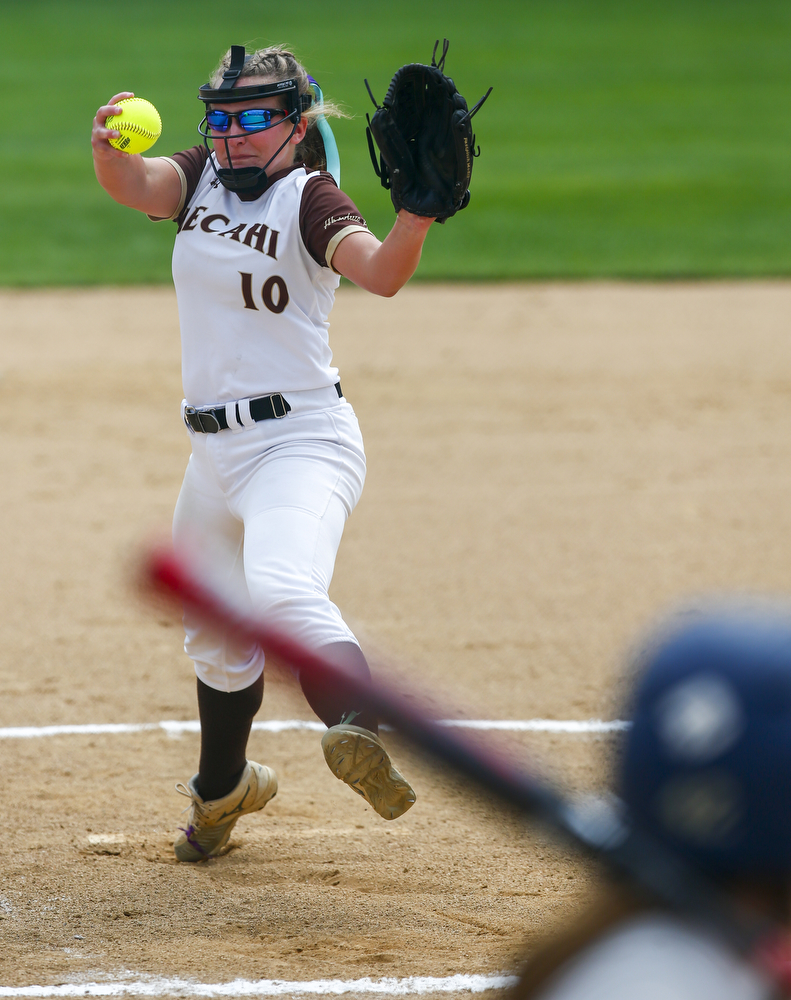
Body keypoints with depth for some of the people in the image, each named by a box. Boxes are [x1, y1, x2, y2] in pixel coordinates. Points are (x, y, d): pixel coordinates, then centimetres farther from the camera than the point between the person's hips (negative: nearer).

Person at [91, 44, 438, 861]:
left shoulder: (309, 199, -9)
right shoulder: (201, 177, 7)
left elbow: (382, 272, -27)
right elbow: (137, 186, -14)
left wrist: (419, 209, -46)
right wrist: (108, 149, -37)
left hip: (301, 440, -7)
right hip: (215, 449, 7)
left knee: (283, 595, -34)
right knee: (215, 636, 23)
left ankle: (361, 736, -54)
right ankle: (222, 789, 46)